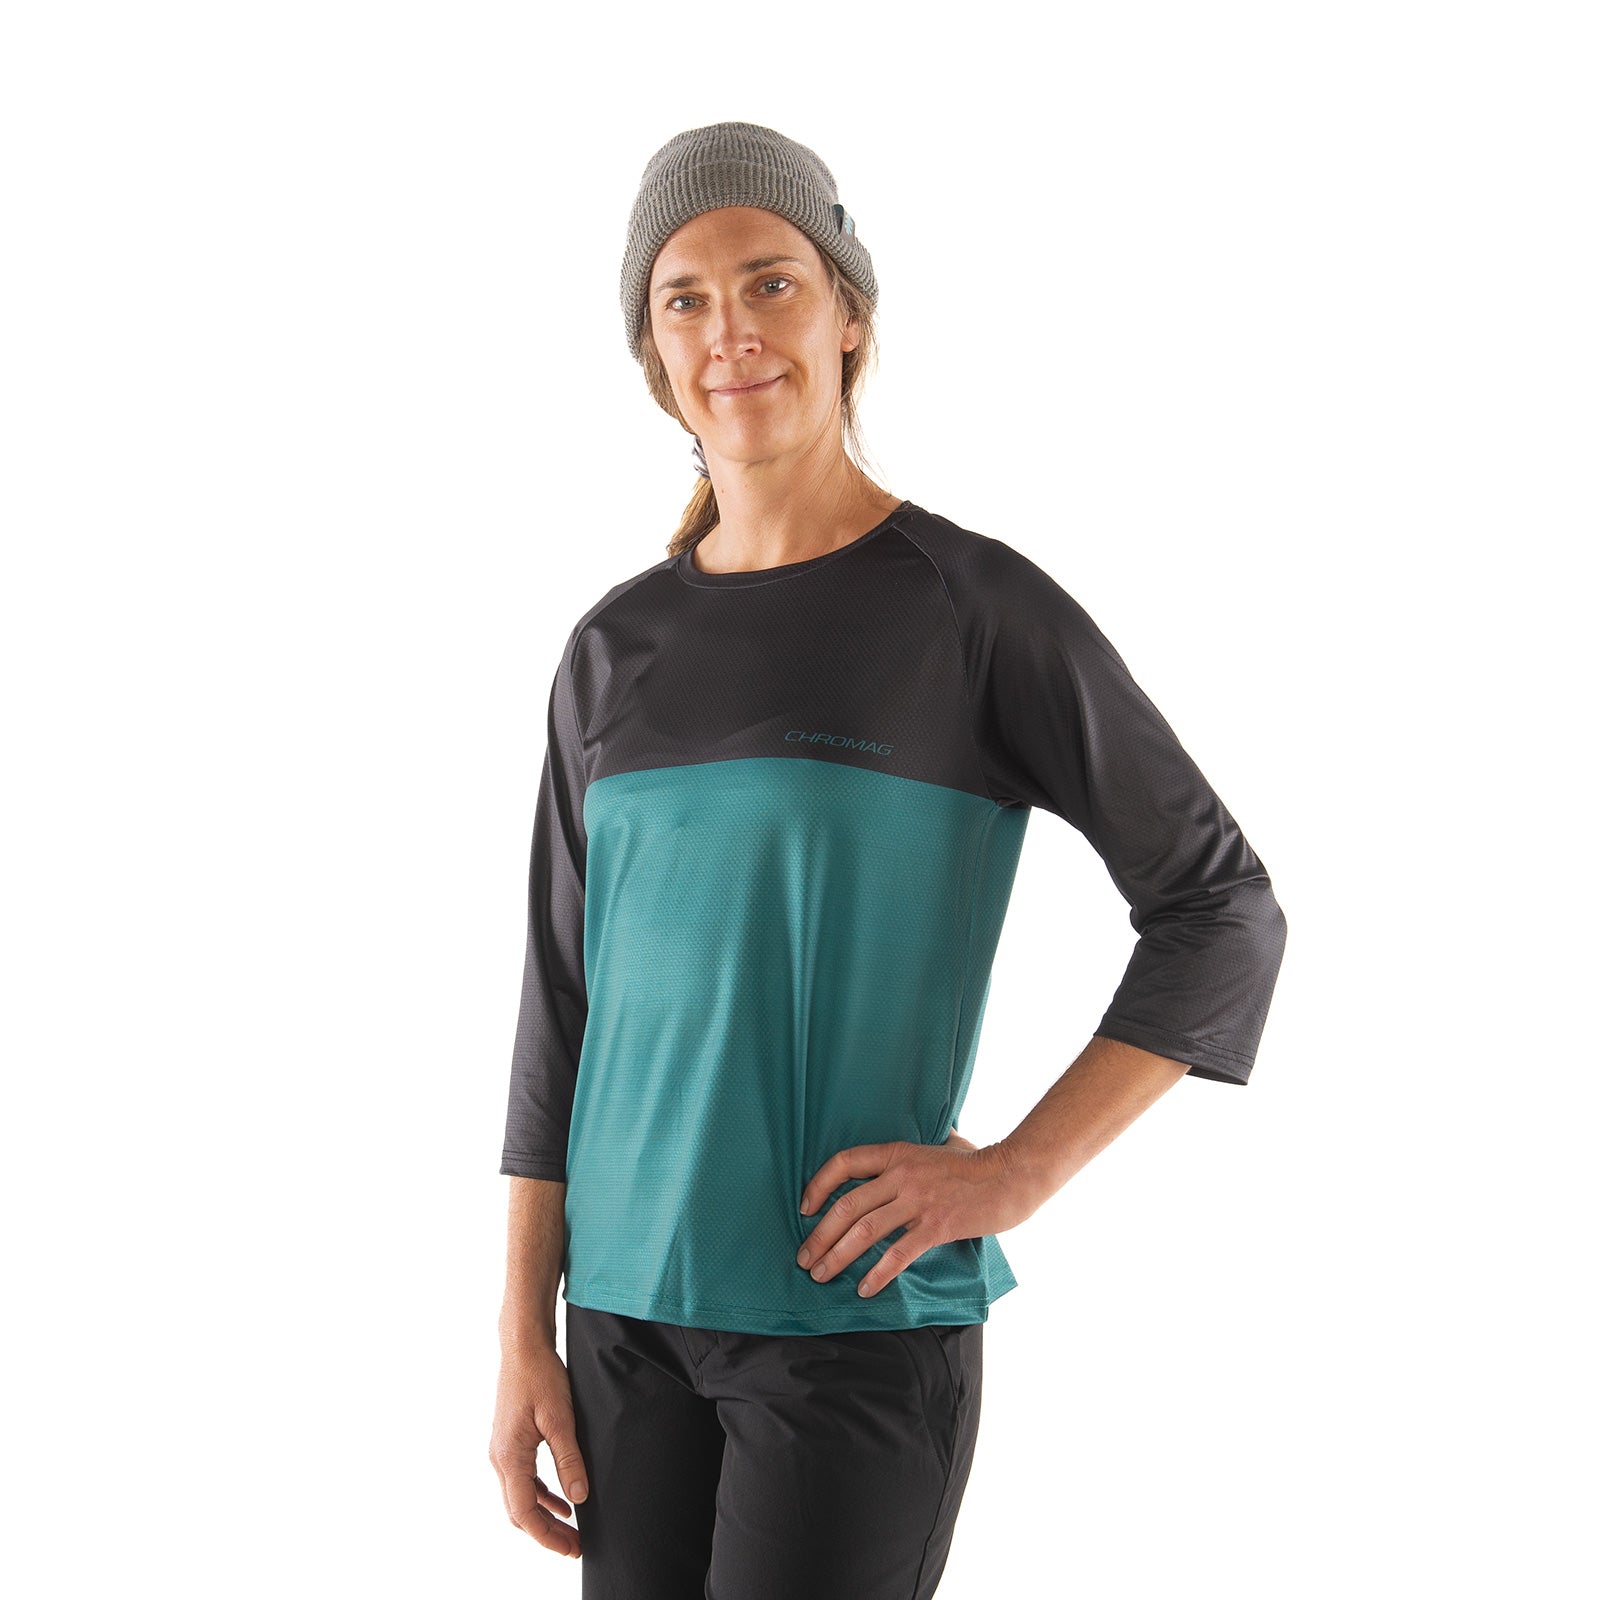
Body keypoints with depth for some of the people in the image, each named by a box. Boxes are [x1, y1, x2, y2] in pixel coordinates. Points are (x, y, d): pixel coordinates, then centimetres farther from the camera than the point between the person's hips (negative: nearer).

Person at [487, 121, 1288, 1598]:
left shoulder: (984, 605, -7)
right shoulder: (616, 653, 9)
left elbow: (1222, 908, -5)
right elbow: (567, 1005, 10)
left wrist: (1016, 1176, -15)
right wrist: (525, 1335, 6)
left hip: (864, 1308, -5)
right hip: (638, 1308, 6)